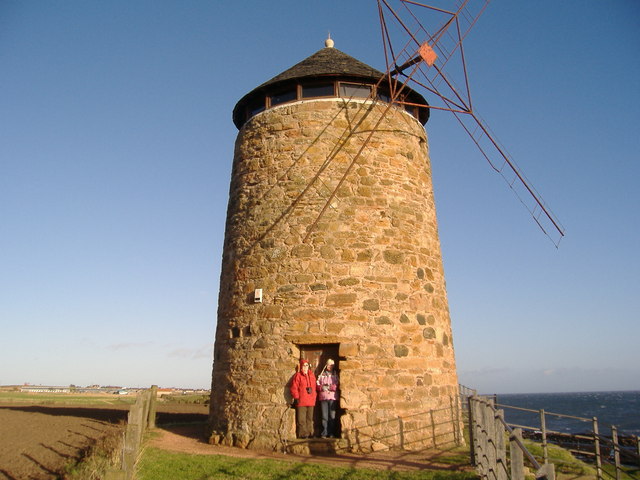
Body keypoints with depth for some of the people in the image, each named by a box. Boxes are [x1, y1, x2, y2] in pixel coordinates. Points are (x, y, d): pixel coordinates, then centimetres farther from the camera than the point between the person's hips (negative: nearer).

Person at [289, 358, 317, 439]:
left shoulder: (312, 375, 15)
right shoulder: (298, 375, -3)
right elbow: (294, 388, -7)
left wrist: (314, 397, 14)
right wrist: (296, 398, -10)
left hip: (311, 401, 5)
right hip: (301, 402, -5)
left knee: (310, 419, 12)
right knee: (301, 419, -4)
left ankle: (310, 433, 20)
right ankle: (302, 434, 4)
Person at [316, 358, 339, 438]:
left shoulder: (335, 375, 10)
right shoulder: (322, 375, 13)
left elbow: (337, 386, 1)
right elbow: (317, 384, 10)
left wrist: (330, 387, -12)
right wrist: (322, 387, -9)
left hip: (333, 397, -1)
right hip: (323, 397, 1)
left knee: (332, 416, -2)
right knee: (324, 416, -1)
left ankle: (332, 433, 6)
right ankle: (324, 433, 4)